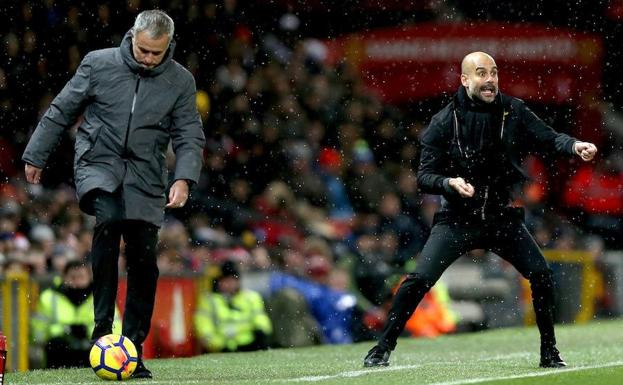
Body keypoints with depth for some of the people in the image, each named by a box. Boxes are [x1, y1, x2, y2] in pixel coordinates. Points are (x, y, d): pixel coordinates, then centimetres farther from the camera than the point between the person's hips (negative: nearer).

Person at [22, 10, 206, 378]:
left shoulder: (181, 81, 3)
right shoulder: (99, 64, -1)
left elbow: (190, 136, 2)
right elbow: (61, 111, 8)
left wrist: (184, 178, -14)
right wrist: (36, 155, 10)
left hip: (145, 178, 2)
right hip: (98, 165, -2)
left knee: (143, 261, -3)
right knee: (109, 221, -30)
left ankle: (133, 349, 10)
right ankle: (102, 331, -28)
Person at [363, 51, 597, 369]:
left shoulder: (513, 111, -3)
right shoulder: (444, 122, -9)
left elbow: (547, 138, -9)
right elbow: (425, 176, -8)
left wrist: (574, 146, -30)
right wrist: (450, 183, -28)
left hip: (502, 217, 2)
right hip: (457, 218, -2)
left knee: (541, 275, -9)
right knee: (419, 279, -16)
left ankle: (549, 352, 9)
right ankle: (383, 348, -2)